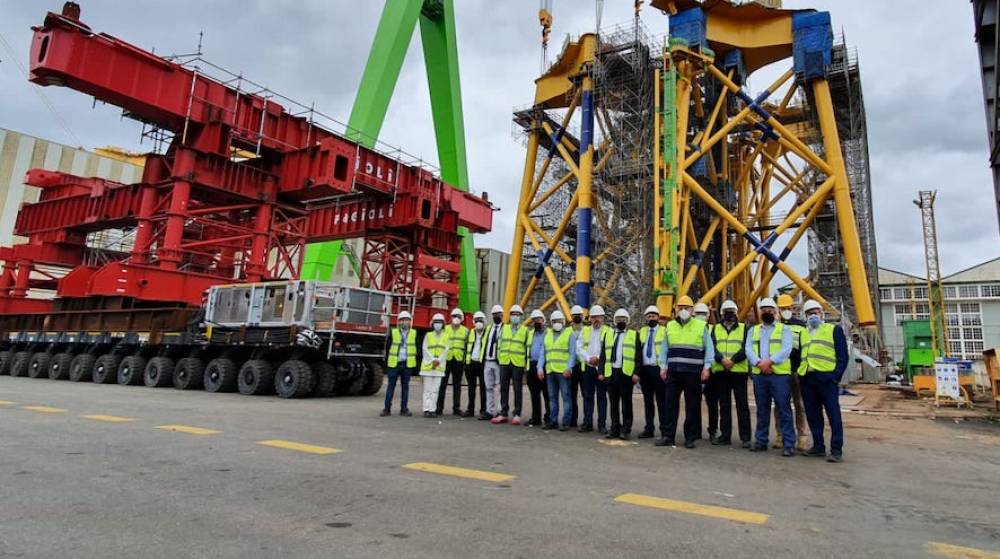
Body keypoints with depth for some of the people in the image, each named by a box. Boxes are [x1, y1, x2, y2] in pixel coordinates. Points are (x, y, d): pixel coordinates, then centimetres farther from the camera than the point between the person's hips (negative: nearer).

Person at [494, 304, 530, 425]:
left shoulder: (526, 330, 5)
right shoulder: (504, 328, 12)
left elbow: (528, 348, 3)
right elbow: (500, 344, 12)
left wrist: (527, 364, -1)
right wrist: (499, 358, 6)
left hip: (518, 364, -2)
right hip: (504, 362, 3)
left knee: (518, 390, 2)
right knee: (504, 388, 4)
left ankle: (517, 415, 9)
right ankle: (503, 414, 12)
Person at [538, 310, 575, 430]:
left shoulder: (569, 334, 2)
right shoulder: (547, 335, 17)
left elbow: (572, 353, -3)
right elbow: (543, 353, 16)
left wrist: (569, 368, -14)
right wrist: (540, 368, 5)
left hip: (563, 371, -5)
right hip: (549, 371, 5)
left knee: (566, 397, -3)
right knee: (552, 397, 10)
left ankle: (566, 422, 2)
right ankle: (553, 421, 17)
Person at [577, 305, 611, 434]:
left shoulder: (608, 331, 1)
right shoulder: (584, 331, 11)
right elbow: (579, 348, 4)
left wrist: (598, 358, -15)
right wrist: (588, 358, -10)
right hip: (587, 367, 3)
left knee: (602, 397, 2)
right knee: (587, 396, 7)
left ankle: (602, 424, 8)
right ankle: (587, 423, 14)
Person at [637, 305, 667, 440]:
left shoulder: (664, 331, 1)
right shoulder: (641, 332, 15)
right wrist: (638, 370, 7)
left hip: (659, 369, -4)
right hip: (645, 370, 4)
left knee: (661, 402, -2)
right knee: (648, 401, 10)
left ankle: (664, 430, 6)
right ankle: (649, 429, 18)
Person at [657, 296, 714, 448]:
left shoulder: (701, 326, 4)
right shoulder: (670, 326, 13)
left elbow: (709, 348, 3)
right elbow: (664, 348, 14)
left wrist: (706, 367, -7)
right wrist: (663, 366, 6)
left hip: (693, 372, -2)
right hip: (673, 371, 3)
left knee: (692, 405, 4)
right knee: (671, 404, 4)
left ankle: (690, 437, 14)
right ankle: (668, 436, 10)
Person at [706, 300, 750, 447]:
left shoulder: (744, 328, 7)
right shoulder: (715, 328, 12)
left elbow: (746, 348, -4)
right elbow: (712, 347, 1)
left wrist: (733, 360, -18)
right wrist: (722, 360, -16)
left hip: (739, 371, -2)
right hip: (720, 371, 2)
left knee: (742, 405, -1)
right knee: (723, 405, 8)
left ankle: (745, 437, 4)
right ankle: (725, 435, 14)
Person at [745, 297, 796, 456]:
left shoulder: (784, 329, 6)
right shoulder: (753, 330, 16)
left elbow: (786, 349, -9)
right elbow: (748, 349, 2)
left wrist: (770, 361, -21)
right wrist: (759, 363, -16)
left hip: (780, 374, -3)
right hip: (759, 374, 4)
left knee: (784, 409, -5)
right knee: (762, 410, 10)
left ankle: (788, 444, -1)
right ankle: (761, 441, 18)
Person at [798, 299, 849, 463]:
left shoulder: (834, 330, 6)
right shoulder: (803, 333, 20)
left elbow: (843, 355, 0)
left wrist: (836, 375, -11)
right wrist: (798, 372, 8)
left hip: (826, 378, -5)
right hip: (807, 379, 5)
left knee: (833, 414, -4)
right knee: (813, 415, 10)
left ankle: (837, 449, 1)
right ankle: (818, 446, 19)